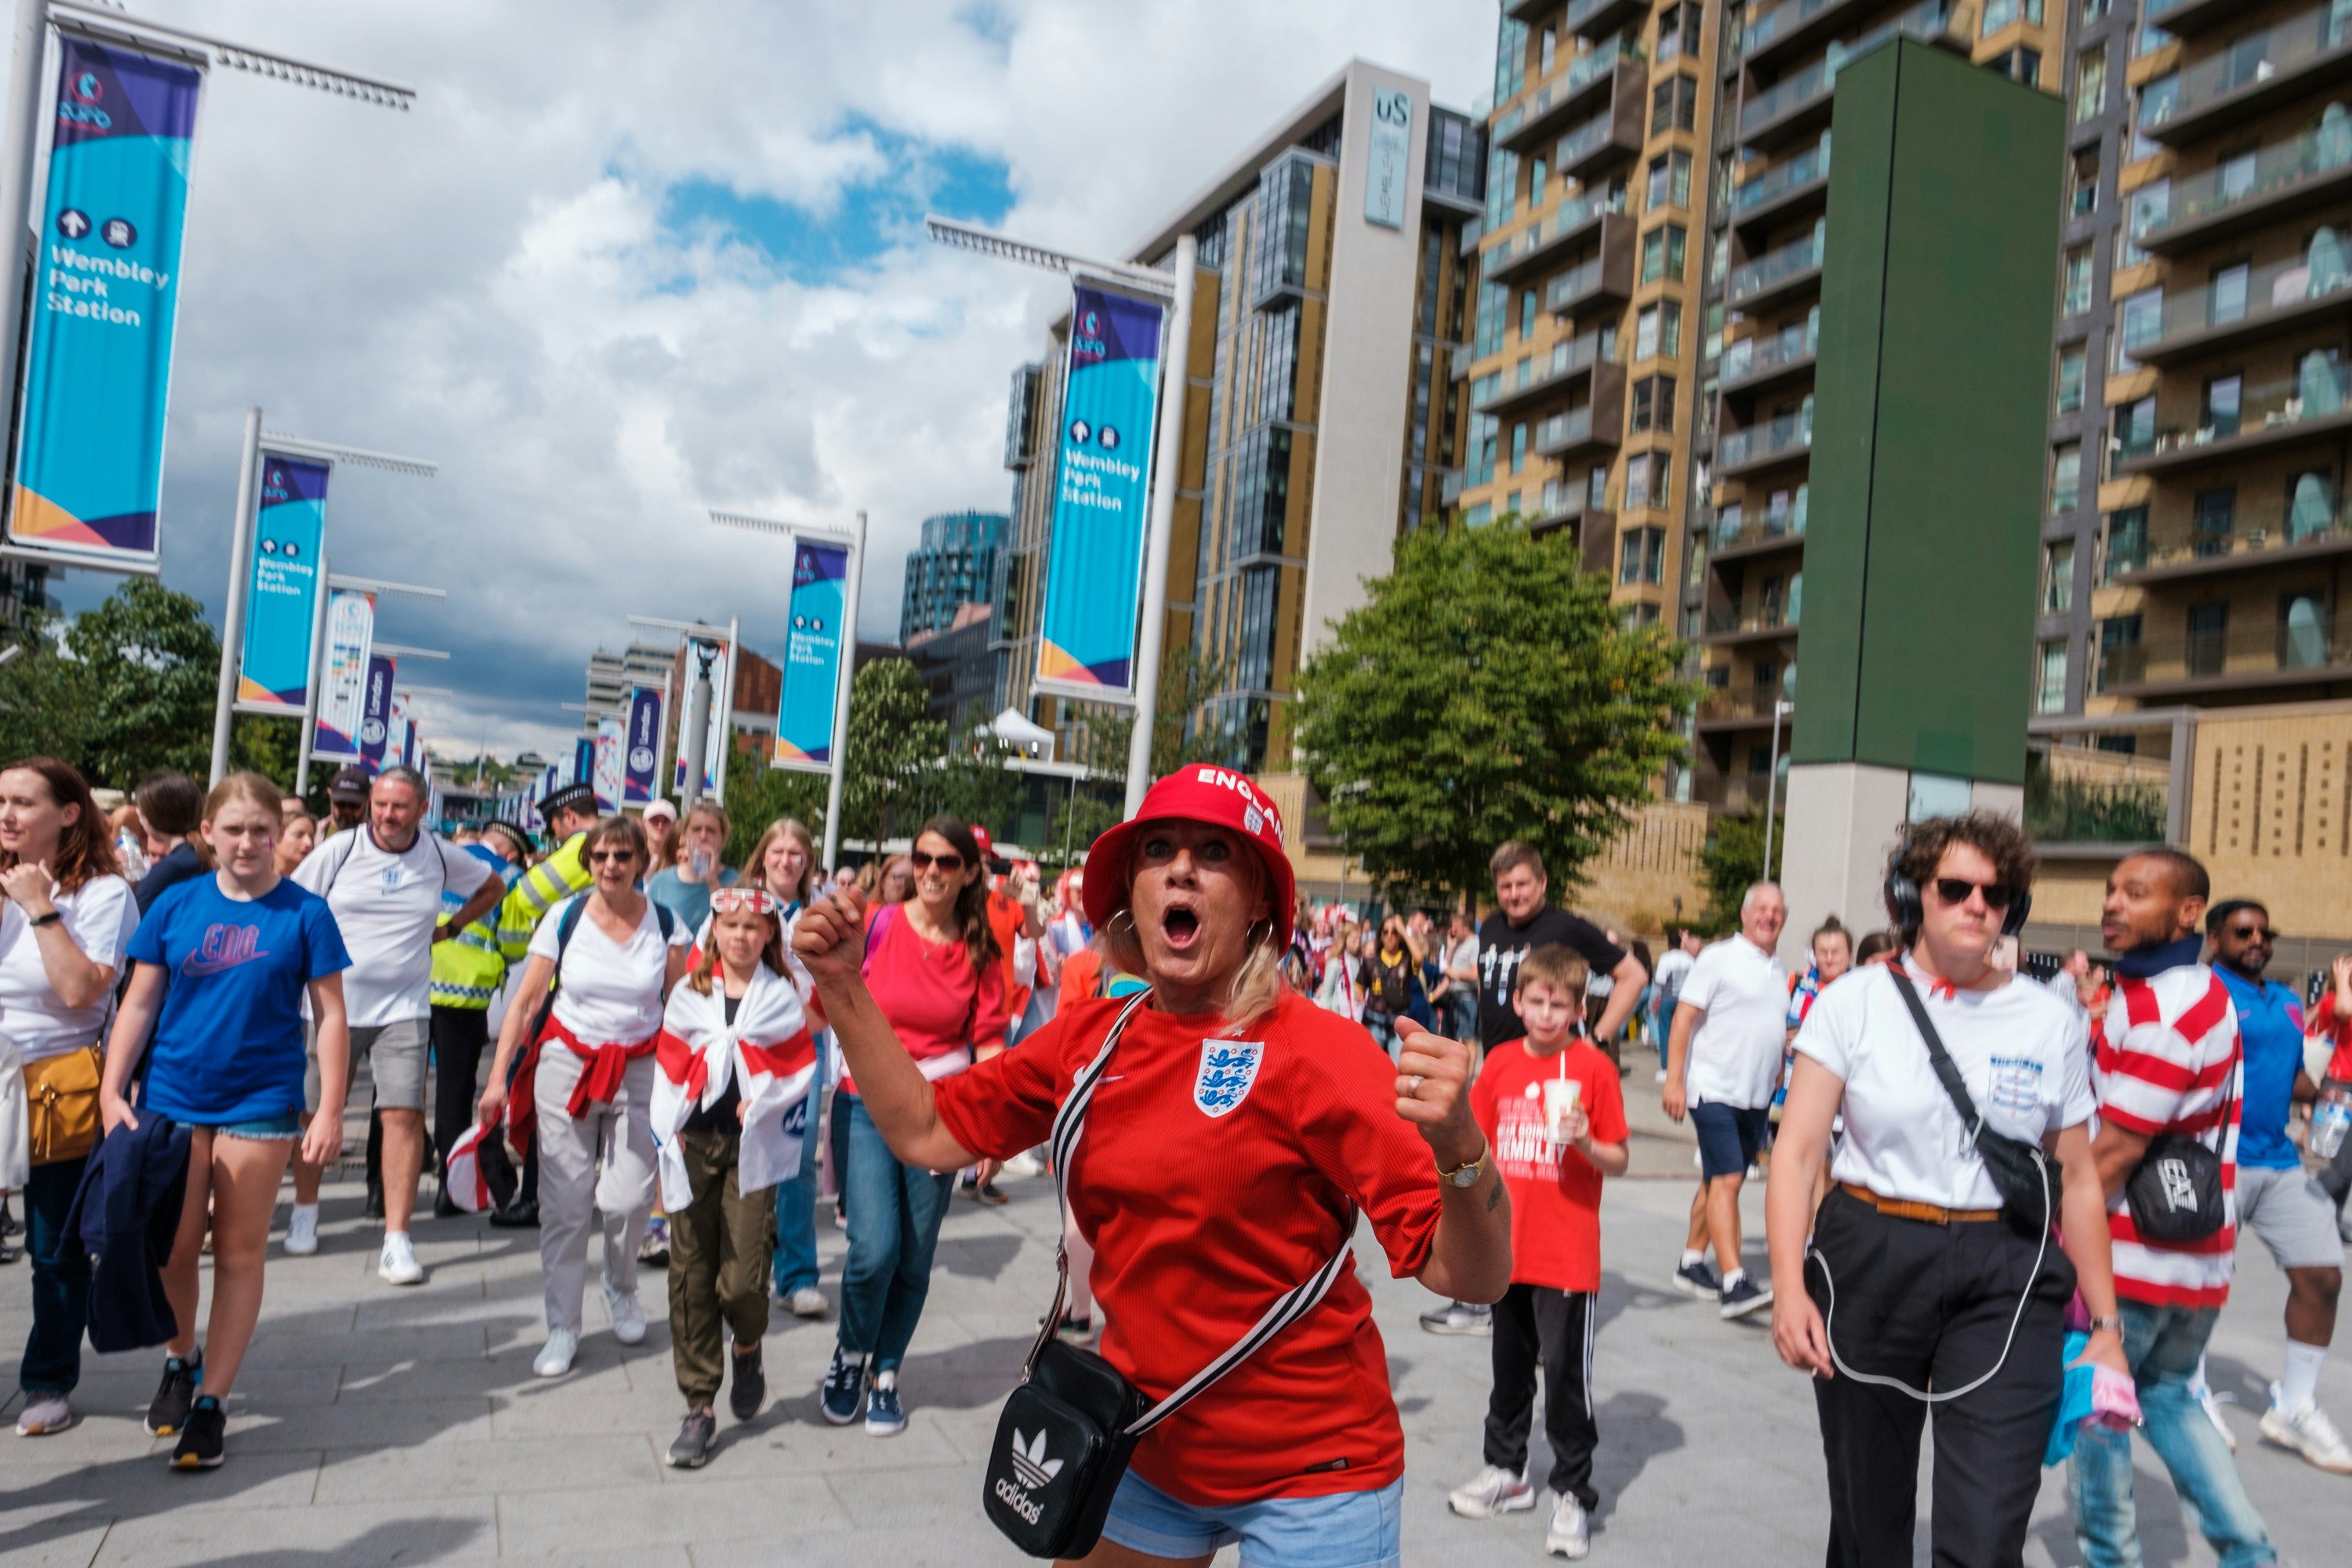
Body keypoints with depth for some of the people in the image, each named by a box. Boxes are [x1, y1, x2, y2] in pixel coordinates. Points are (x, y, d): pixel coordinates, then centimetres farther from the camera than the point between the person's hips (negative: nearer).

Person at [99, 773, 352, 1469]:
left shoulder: (305, 913, -5)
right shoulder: (175, 906, 2)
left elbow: (330, 1016, -3)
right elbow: (139, 1004, 6)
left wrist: (330, 1111, -7)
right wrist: (112, 1091, -2)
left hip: (261, 1104, -2)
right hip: (172, 1099, 2)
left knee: (238, 1253, 5)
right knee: (172, 1247, 7)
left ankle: (211, 1402, 16)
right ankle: (180, 1359, 35)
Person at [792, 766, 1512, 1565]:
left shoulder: (1315, 1051, -21)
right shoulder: (1089, 1040, -4)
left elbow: (1472, 1278, -24)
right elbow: (925, 1132, 6)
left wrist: (1457, 1143, -44)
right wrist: (843, 986, -2)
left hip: (1307, 1477, -5)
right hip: (1145, 1453, 5)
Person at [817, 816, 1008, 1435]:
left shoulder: (981, 951, 1)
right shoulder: (877, 925, -5)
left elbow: (988, 1041, 0)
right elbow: (831, 1010, 3)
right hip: (868, 1105, -2)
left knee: (915, 1258, 7)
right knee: (875, 1248, -13)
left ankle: (885, 1373, 30)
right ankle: (851, 1354, 18)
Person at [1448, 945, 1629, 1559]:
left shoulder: (1593, 1067, -9)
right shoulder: (1500, 1064, 2)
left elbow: (1618, 1161, -6)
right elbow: (1480, 1149, 11)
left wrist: (1586, 1144, -25)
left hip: (1568, 1255, -4)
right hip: (1508, 1249, 5)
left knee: (1566, 1373, 1)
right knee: (1510, 1366, 19)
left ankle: (1572, 1494, 15)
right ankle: (1506, 1471, 35)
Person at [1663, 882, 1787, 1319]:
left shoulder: (1780, 973, 14)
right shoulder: (1719, 958, -7)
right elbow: (1684, 1019, -11)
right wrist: (1674, 1081, -17)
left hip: (1757, 1097, 7)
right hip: (1715, 1090, -7)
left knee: (1720, 1182, 13)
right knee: (1726, 1181, -13)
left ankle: (1691, 1263, 23)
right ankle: (1734, 1285, -17)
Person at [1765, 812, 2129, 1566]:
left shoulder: (2051, 1021, 3)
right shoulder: (1854, 1002, -2)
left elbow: (2078, 1178, 10)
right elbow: (1797, 1151, -6)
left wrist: (2105, 1321, 10)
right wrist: (1789, 1289, -16)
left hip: (2006, 1282, 1)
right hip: (1870, 1265, 0)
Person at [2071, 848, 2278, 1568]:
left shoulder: (2161, 1005, -22)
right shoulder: (2204, 994, 9)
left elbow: (2117, 1149, -21)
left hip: (2134, 1255, -9)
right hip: (2199, 1256, 9)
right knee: (2165, 1395, 22)